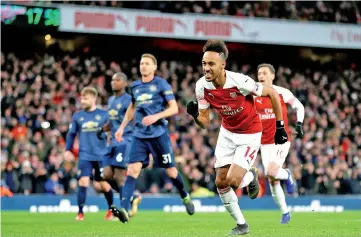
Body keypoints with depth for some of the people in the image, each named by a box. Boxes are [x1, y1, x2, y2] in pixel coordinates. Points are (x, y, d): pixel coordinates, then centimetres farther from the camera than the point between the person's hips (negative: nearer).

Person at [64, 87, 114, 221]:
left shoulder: (103, 114, 1)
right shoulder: (77, 116, 6)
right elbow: (71, 134, 13)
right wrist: (68, 150, 4)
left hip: (101, 156, -1)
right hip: (85, 156, 1)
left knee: (105, 184, 6)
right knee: (83, 182, -13)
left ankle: (111, 209, 28)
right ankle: (80, 212, -6)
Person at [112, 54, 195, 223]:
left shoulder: (161, 84, -3)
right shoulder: (135, 87, 12)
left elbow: (174, 108, -7)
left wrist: (156, 116, -21)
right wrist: (122, 127, 21)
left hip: (159, 134, -3)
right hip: (140, 135, 3)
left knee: (171, 171, 6)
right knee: (132, 170, -13)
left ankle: (185, 197, 35)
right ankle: (124, 210, -23)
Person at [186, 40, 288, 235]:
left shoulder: (240, 82, -31)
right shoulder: (202, 86, -16)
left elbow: (272, 94, -15)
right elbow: (205, 122, -7)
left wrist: (280, 126, -11)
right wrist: (195, 115, -31)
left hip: (250, 135, -5)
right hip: (227, 133, 5)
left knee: (233, 180, -17)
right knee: (221, 182, 2)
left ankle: (250, 178, 20)